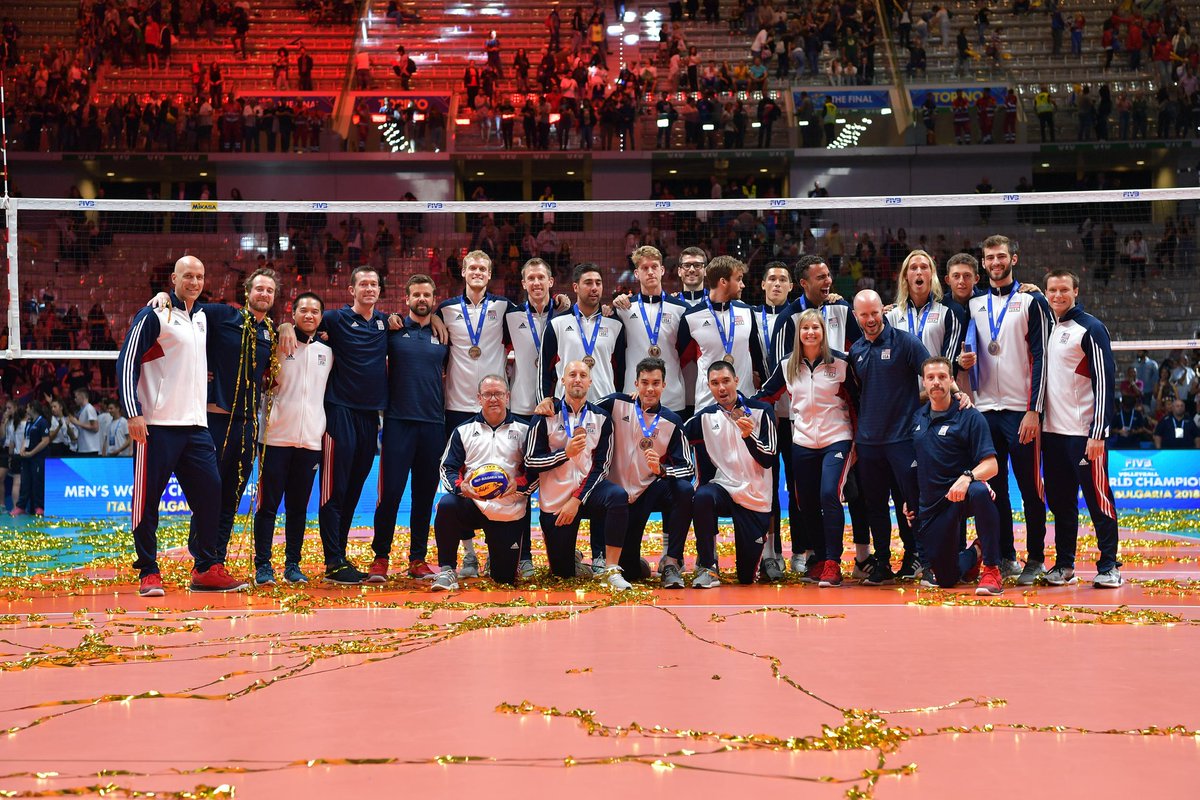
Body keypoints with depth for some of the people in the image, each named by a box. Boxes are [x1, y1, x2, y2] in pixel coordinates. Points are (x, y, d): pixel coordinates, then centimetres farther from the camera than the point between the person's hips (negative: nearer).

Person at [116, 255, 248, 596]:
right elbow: (127, 363, -9)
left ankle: (207, 569, 12)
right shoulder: (153, 315, -6)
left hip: (196, 425, 7)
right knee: (148, 498, -2)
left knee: (210, 491, 4)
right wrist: (133, 413, -16)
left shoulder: (201, 318, 16)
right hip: (156, 426, -7)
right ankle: (148, 574, 7)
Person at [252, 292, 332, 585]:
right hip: (277, 437, -3)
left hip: (311, 440, 3)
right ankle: (263, 565, 4)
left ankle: (293, 565, 14)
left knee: (299, 506, 7)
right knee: (268, 504, -2)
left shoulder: (327, 352, 13)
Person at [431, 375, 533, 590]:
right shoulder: (463, 430, 10)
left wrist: (518, 485, -18)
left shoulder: (523, 430, 6)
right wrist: (461, 486, -17)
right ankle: (447, 570, -18)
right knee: (447, 505, -35)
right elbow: (447, 468, 5)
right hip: (472, 504, 0)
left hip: (509, 512, 0)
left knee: (505, 577, 0)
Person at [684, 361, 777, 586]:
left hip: (755, 499, -1)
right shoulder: (705, 417, 3)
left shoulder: (761, 411, -4)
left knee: (747, 576, 3)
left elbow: (769, 460, -10)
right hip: (723, 488, 1)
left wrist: (748, 436, -25)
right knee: (702, 497, -38)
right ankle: (707, 568, -22)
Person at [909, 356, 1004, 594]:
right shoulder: (917, 418, 8)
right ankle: (974, 554, 40)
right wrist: (909, 499, 18)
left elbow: (990, 465, -15)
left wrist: (967, 477, -34)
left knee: (979, 492, -42)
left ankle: (992, 570, -28)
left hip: (961, 495, -4)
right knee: (946, 579, 4)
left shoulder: (969, 417, -8)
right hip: (930, 505, 4)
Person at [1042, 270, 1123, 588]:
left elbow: (1104, 381, -12)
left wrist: (1098, 433, -17)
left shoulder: (1091, 329, -7)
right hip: (1053, 431, 7)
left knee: (1098, 498, -3)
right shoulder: (1046, 329, 13)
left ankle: (1108, 566, 4)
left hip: (1085, 432, -7)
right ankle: (1064, 565, 18)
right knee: (1060, 501, 10)